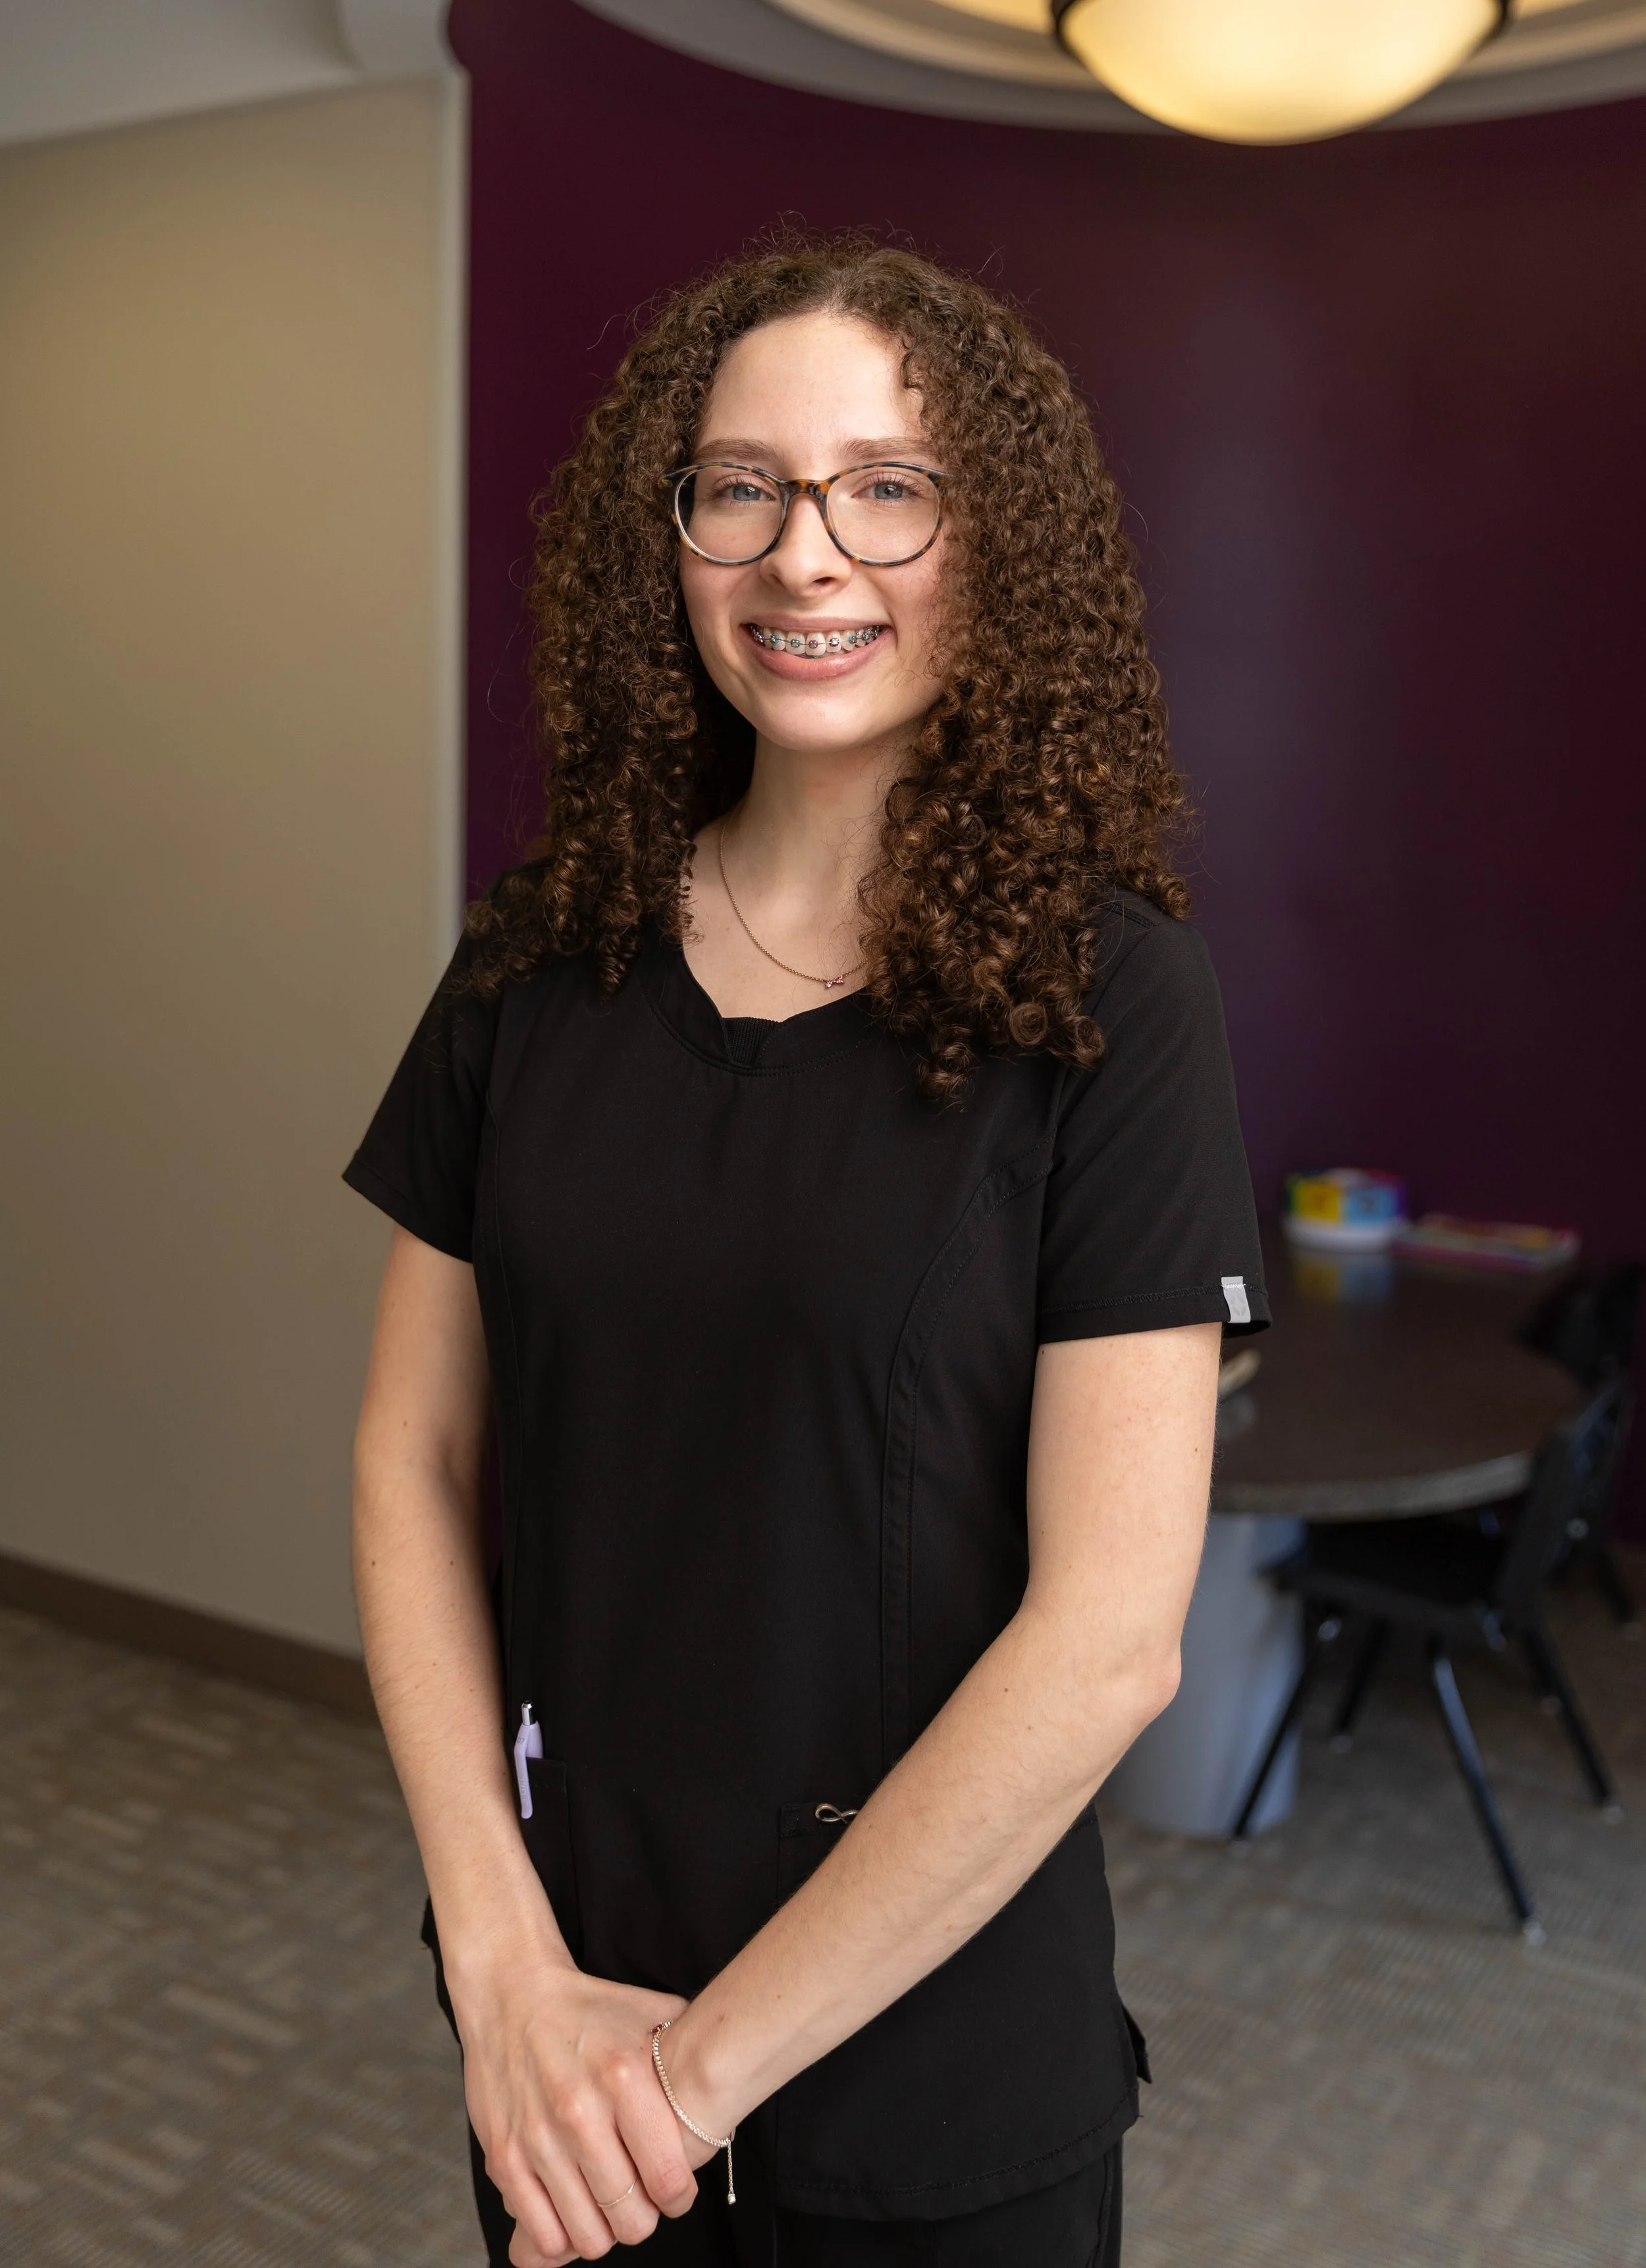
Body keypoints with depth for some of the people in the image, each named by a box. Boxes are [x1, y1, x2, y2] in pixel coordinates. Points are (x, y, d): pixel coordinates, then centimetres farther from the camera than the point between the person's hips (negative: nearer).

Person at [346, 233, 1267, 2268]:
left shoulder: (1104, 1003, -14)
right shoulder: (536, 968, -3)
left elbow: (1105, 1641, -17)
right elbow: (412, 1467, 0)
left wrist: (712, 2059, -13)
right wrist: (507, 1962, -9)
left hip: (935, 2074, -3)